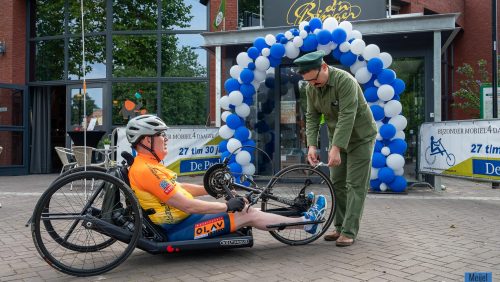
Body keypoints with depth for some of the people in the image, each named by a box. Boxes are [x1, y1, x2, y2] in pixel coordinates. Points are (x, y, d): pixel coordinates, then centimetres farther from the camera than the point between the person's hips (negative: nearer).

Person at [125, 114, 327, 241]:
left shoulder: (147, 165, 11)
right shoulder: (147, 170, -22)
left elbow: (178, 188, 19)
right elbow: (187, 205, -24)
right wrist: (227, 206, -17)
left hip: (182, 220, 9)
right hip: (180, 229, -9)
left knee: (247, 209, 6)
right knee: (250, 216, -8)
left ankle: (303, 220, 14)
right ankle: (306, 221, 6)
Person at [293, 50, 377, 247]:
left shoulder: (345, 81, -28)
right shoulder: (311, 88, -6)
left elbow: (347, 117, -33)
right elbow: (311, 117, -6)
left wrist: (336, 149, -37)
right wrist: (312, 145, -18)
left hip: (360, 137, -7)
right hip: (336, 138, 7)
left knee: (355, 185, -6)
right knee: (337, 183, 7)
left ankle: (349, 232, -3)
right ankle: (340, 227, 16)